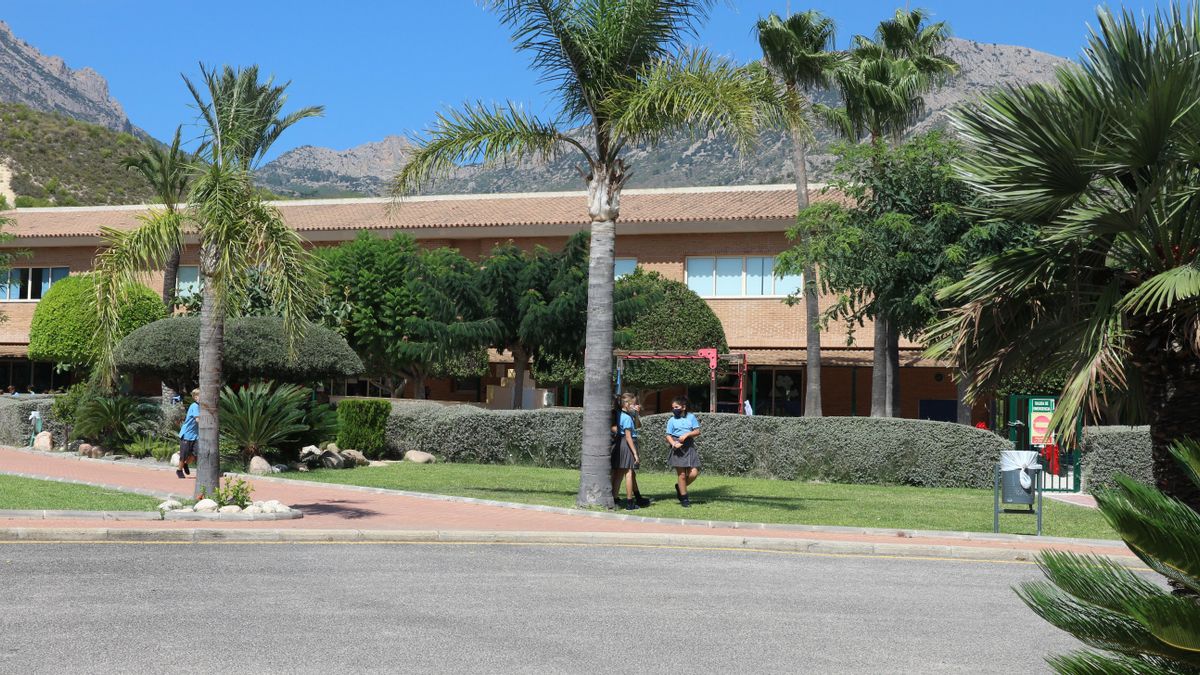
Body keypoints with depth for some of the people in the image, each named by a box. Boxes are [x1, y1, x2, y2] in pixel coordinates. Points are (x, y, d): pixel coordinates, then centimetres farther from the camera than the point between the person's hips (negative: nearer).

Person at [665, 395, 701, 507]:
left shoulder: (691, 417, 5)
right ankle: (684, 498, 10)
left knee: (693, 473, -4)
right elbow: (668, 436, 0)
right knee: (681, 474, 0)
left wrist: (687, 434, -13)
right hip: (678, 448, -2)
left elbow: (697, 431, 3)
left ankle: (679, 487, 22)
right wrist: (673, 443, -18)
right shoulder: (672, 420, 3)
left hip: (689, 447, 2)